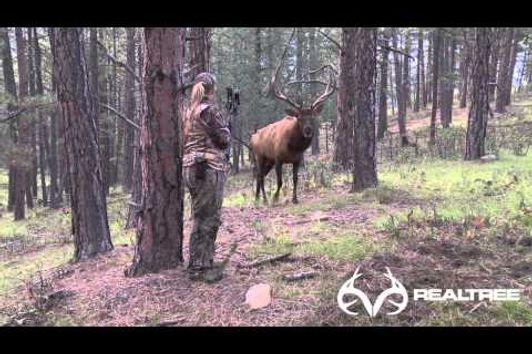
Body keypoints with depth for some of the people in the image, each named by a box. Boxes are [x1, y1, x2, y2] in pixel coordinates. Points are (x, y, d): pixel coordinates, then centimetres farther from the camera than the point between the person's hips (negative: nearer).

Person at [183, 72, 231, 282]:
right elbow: (224, 139, -9)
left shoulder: (190, 111, 16)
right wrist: (225, 126, 11)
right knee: (207, 219, -4)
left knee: (203, 218, 15)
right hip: (209, 168, -9)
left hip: (192, 167, 9)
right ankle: (199, 268, 1)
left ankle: (200, 264, 23)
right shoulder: (210, 109, -9)